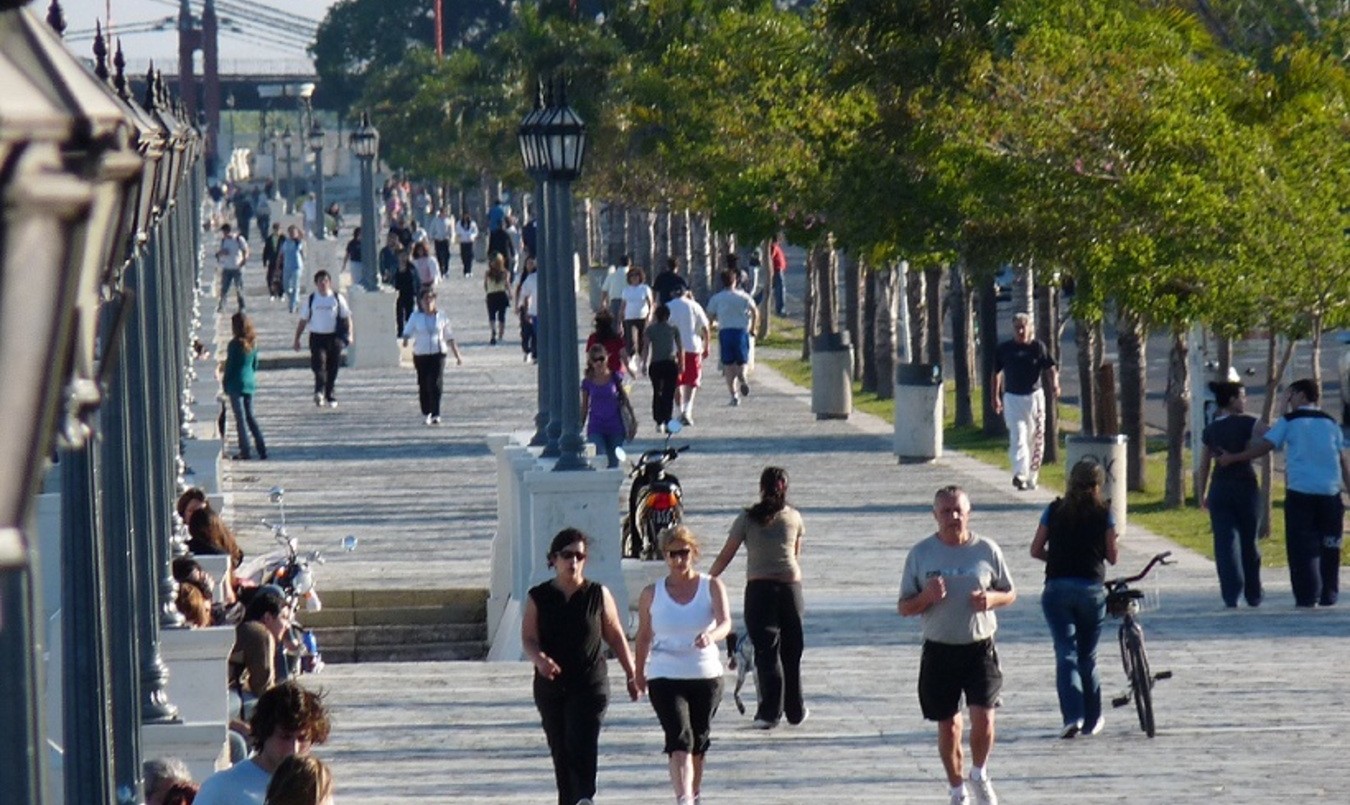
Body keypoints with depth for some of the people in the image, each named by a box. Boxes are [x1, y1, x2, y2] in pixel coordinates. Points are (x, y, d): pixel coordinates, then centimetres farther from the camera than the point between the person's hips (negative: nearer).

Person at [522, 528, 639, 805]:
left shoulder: (598, 595, 1)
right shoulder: (538, 598, 2)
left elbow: (616, 636, 8)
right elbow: (528, 639, -3)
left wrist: (632, 674, 11)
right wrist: (539, 659, -25)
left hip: (590, 686, -3)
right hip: (550, 686, 3)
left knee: (581, 750, -16)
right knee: (561, 754, 9)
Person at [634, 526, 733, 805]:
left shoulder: (712, 587, -1)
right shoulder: (652, 594, 0)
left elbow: (725, 622, -16)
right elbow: (644, 635, 12)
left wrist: (712, 636, -38)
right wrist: (639, 673, 19)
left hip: (706, 676, 2)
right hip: (665, 677, -2)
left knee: (699, 741, 14)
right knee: (679, 740, -17)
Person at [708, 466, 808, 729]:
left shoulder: (748, 518, -2)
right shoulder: (794, 518, 5)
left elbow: (726, 556, 1)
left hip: (759, 588, -2)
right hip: (791, 586, 2)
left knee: (766, 651, -2)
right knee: (792, 651, 14)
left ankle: (770, 712, -10)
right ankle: (795, 710, 23)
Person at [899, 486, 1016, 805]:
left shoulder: (986, 550, 2)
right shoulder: (920, 554, 2)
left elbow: (1010, 594, 12)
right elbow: (904, 607, 5)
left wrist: (991, 599, -11)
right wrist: (927, 597, -16)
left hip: (980, 648, -1)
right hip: (939, 651, 1)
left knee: (983, 719, -12)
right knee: (948, 727, 5)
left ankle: (980, 774, 15)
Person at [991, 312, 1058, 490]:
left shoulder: (1038, 347, 1)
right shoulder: (1004, 349, 3)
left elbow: (1051, 368, -2)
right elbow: (997, 373, 14)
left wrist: (1054, 383, -22)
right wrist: (995, 397, 14)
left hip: (1034, 397, 1)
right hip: (1012, 398, -1)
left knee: (1035, 439, 8)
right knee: (1017, 437, -16)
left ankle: (1032, 476, 21)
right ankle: (1020, 474, -28)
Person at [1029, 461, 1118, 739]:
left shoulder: (1054, 511, 4)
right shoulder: (1104, 514, 0)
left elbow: (1036, 551, 6)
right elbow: (1112, 557, 2)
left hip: (1057, 588, 0)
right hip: (1092, 588, 0)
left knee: (1066, 654, -4)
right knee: (1088, 656, 14)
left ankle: (1072, 716, -21)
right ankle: (1092, 719, 22)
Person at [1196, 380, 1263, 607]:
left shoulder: (1211, 429, 7)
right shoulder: (1248, 423, -6)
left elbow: (1204, 466, 7)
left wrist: (1202, 495, 14)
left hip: (1219, 489, 2)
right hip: (1245, 487, -2)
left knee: (1225, 543, 0)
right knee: (1249, 542, 11)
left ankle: (1231, 593, -12)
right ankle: (1253, 595, 19)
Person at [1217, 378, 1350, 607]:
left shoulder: (1289, 421, 2)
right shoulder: (1330, 422, 12)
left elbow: (1264, 446, -3)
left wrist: (1233, 458, 5)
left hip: (1300, 492, -3)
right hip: (1330, 493, 3)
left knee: (1302, 548, 0)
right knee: (1329, 548, 10)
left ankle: (1307, 598, -6)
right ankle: (1329, 597, 11)